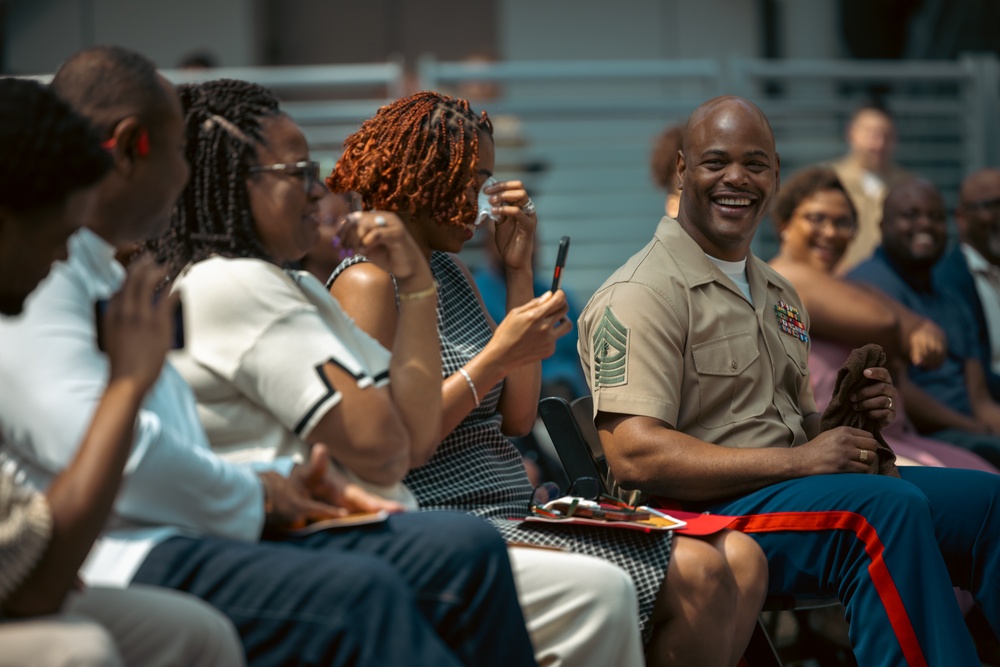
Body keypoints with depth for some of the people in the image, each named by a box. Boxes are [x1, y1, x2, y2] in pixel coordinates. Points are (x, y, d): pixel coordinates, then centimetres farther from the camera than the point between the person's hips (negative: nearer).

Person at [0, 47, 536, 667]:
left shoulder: (100, 272, 27)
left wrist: (282, 479, 12)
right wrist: (252, 497, -8)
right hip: (117, 554, -11)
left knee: (466, 548, -4)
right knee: (358, 592, -33)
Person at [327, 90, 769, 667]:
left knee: (741, 560, -8)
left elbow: (516, 419, 13)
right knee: (696, 574, -21)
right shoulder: (368, 283, -8)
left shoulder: (450, 271, 19)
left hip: (517, 511, 9)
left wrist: (520, 272, 10)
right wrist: (495, 358, -16)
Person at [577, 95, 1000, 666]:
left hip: (795, 489, 9)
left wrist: (857, 413, 3)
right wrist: (797, 460, -20)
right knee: (888, 507, -31)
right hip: (703, 511, -8)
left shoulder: (779, 295, 20)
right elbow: (635, 457, -19)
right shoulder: (642, 294, -8)